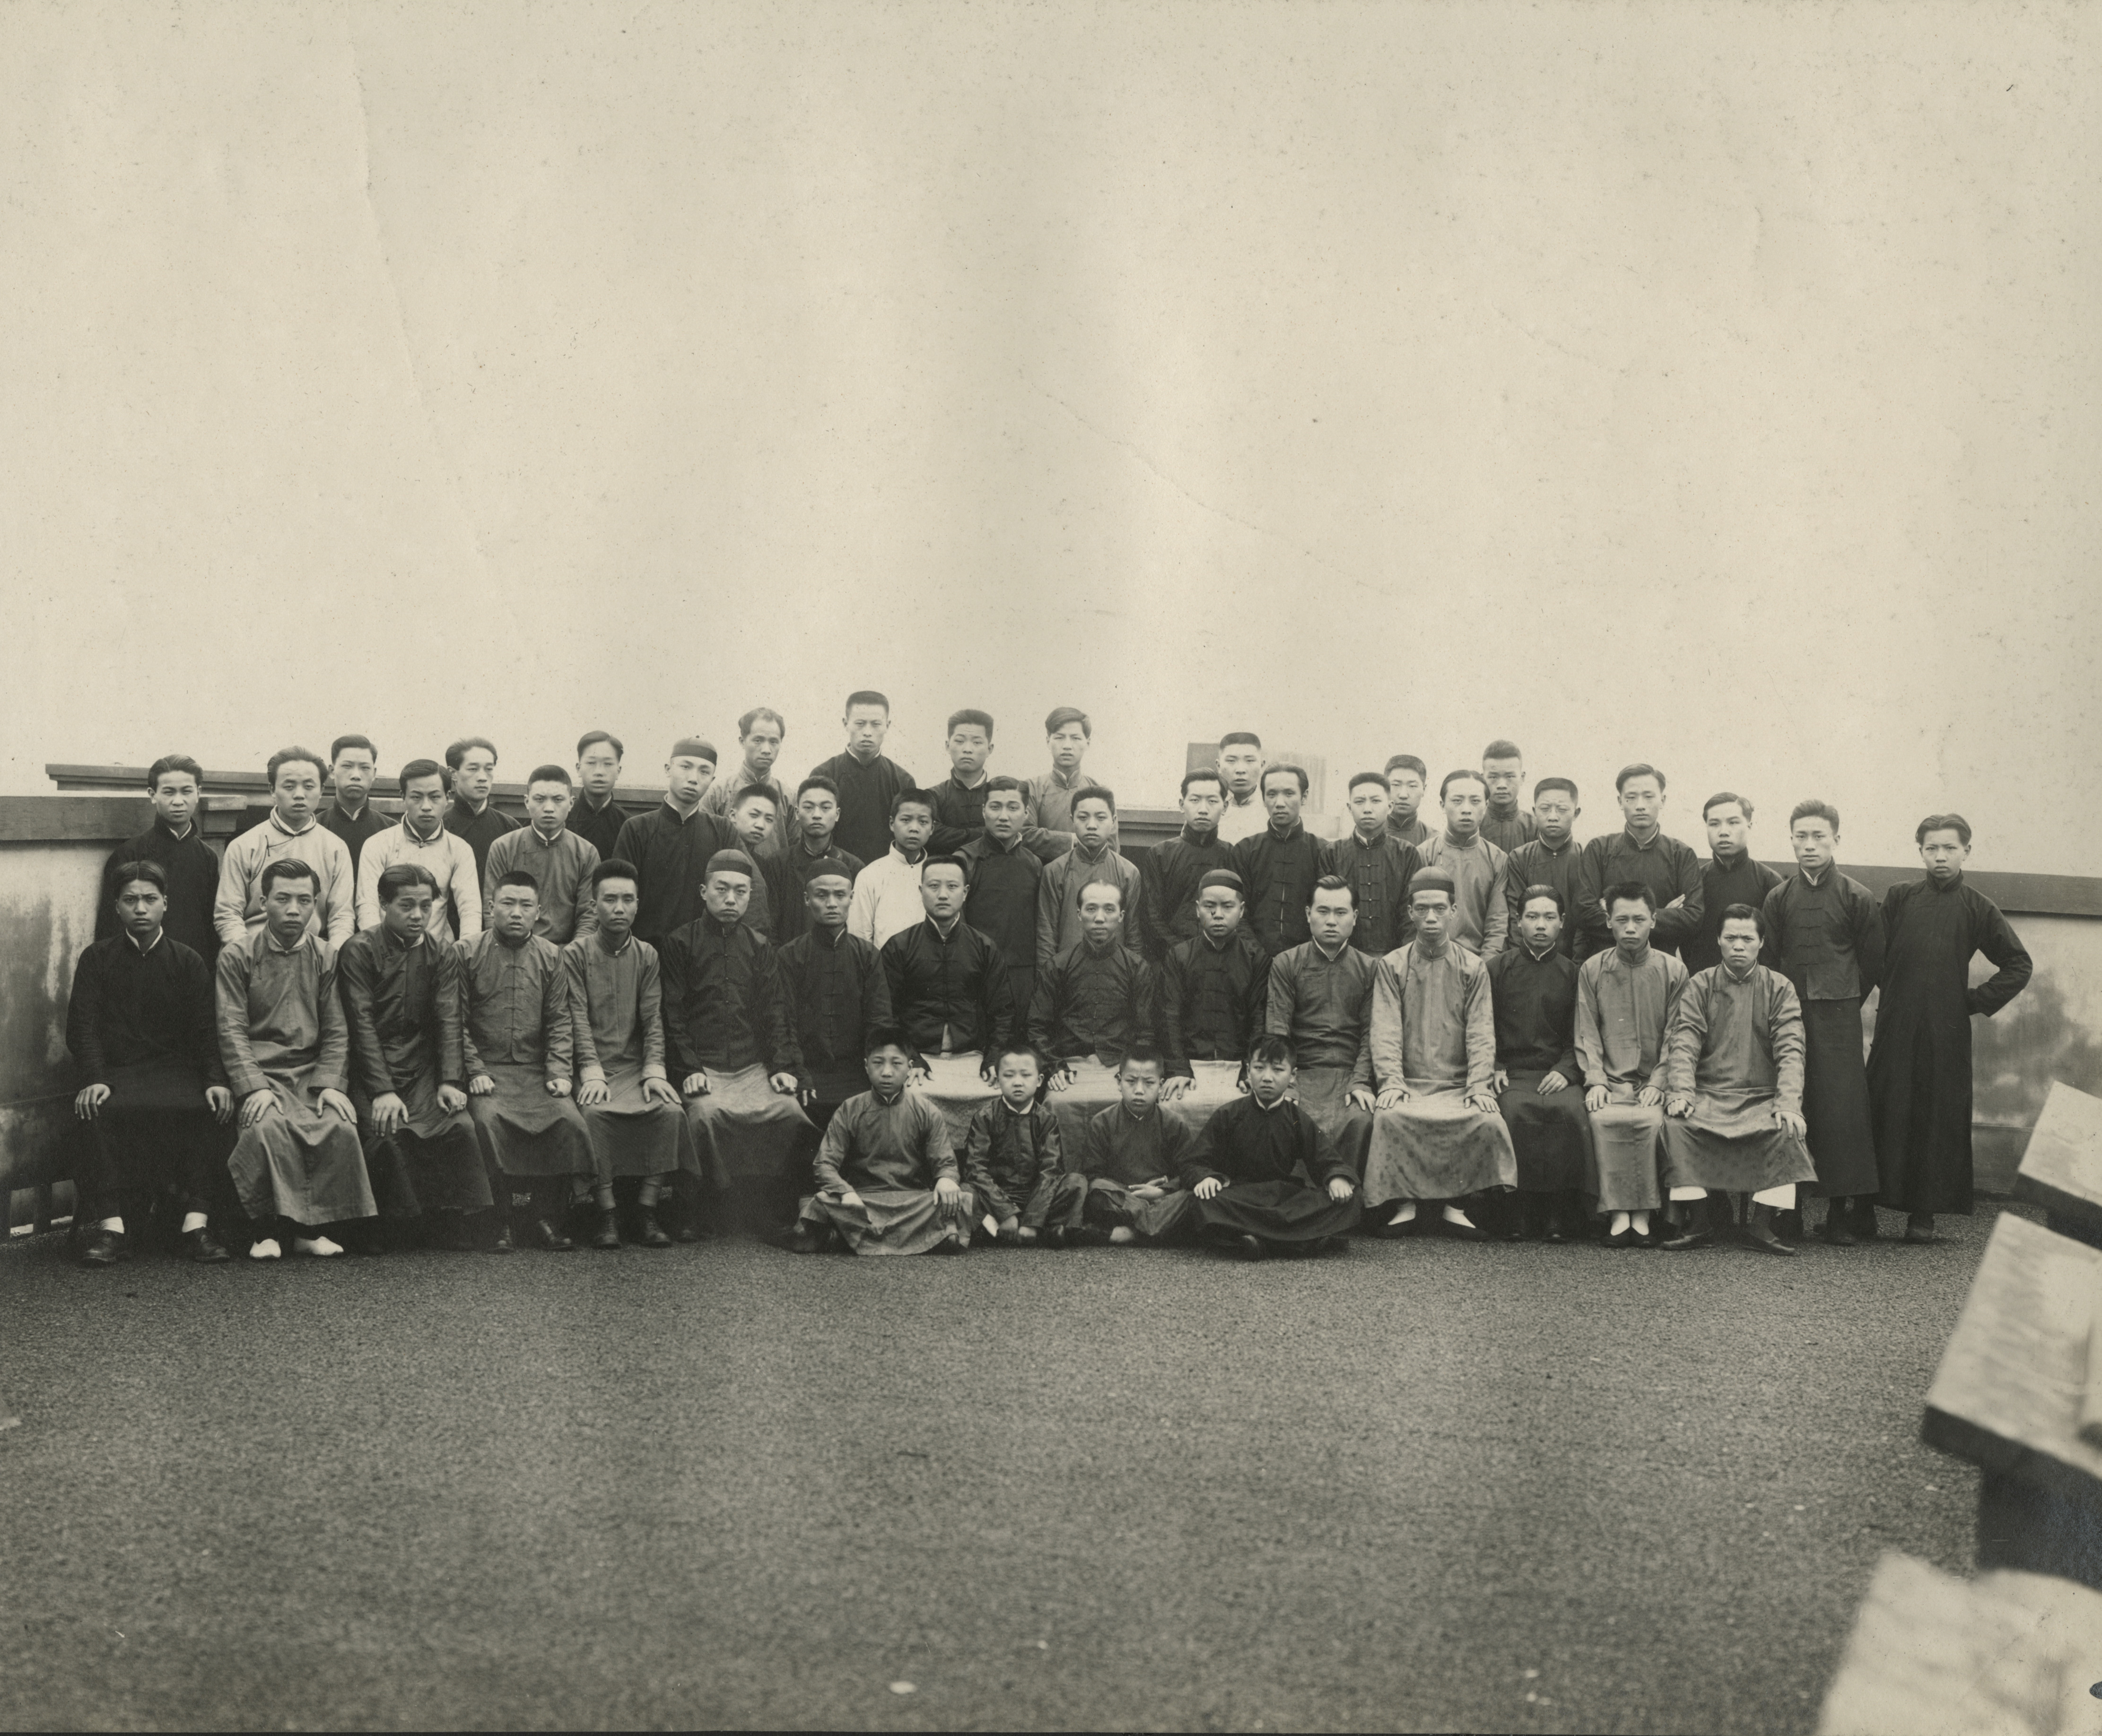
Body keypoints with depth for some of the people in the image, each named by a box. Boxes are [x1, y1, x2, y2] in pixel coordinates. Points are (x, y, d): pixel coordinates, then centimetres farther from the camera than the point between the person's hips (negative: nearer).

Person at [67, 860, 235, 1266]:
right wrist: (93, 1079, -17)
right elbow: (83, 1026, 1)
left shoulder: (188, 962, 13)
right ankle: (110, 1225, -33)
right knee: (104, 1112, -34)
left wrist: (216, 1080, -13)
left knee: (207, 1109, -31)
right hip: (116, 1072, -1)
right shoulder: (96, 959, 11)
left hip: (176, 1068, 1)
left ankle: (197, 1221, -31)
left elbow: (205, 1029, 6)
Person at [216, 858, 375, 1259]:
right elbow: (232, 1031, -4)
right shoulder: (237, 955, 3)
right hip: (259, 1073, -3)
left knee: (342, 1126, -26)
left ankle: (313, 1228, -10)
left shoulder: (326, 957, 12)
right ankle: (267, 1229, -17)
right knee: (270, 1125, -34)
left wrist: (330, 1084, -8)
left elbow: (336, 1032, 9)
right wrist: (254, 1088, -18)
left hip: (311, 1072, 3)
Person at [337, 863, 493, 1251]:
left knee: (458, 1127, -21)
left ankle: (452, 1229, -11)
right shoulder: (359, 951, -2)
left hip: (423, 1070, 3)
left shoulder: (442, 952, 10)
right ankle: (392, 1230, -12)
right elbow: (362, 1026, -9)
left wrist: (450, 1081, -12)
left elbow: (448, 1021, 3)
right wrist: (383, 1091, -20)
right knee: (386, 1135, -28)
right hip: (372, 1073, -3)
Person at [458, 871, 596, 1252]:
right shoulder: (467, 954, 5)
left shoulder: (551, 957, 12)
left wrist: (560, 1073, -4)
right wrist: (474, 1071, -8)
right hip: (488, 1069, -2)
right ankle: (503, 1217, -16)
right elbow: (459, 1023, 3)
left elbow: (560, 1021, 8)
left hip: (538, 1070, 2)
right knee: (488, 1119, -31)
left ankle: (547, 1218, -11)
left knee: (567, 1119, -23)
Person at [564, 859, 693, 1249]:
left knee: (669, 1109, -25)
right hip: (594, 1065, -2)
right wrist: (591, 1070, -19)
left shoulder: (647, 955, 12)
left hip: (635, 1065, 3)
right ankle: (606, 1213, -23)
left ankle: (647, 1210, -17)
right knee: (593, 1111, -32)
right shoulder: (575, 954, 3)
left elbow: (653, 1017, 5)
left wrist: (654, 1070, -9)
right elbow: (578, 1017, -6)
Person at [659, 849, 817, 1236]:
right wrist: (688, 1069, -9)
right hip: (704, 1069, -3)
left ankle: (785, 1213, -10)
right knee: (707, 1112, -33)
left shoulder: (759, 948, 18)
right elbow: (673, 1016, 3)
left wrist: (783, 1067, -1)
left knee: (792, 1113, -23)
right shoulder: (680, 944, 8)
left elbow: (776, 1013, 14)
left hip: (755, 1068, 3)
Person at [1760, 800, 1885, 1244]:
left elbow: (1873, 962, 8)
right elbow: (1767, 959, 10)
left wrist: (1844, 1000, 11)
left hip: (1838, 1016, -2)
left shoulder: (1857, 898, 2)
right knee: (1796, 1107, -2)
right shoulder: (1778, 899, 8)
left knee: (1842, 1105, -6)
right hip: (1789, 1014, 2)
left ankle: (1847, 1212, -2)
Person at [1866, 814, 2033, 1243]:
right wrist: (1891, 994, 3)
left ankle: (1924, 1214, 7)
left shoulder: (1978, 908, 5)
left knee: (1939, 1118, 1)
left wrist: (1978, 1001, 4)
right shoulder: (1899, 897, 7)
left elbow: (2019, 965, 10)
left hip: (1947, 1030, 0)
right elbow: (1875, 954, 10)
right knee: (1886, 1113, -2)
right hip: (1895, 1026, 0)